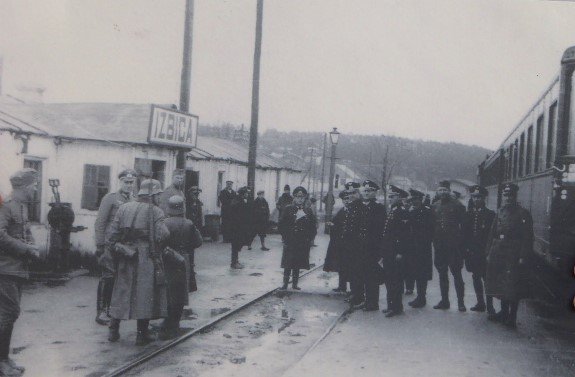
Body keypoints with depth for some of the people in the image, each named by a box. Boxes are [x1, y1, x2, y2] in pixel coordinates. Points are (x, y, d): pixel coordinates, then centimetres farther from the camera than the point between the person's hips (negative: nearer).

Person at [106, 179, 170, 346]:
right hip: (147, 260, -5)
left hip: (125, 260, 5)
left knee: (121, 292, 16)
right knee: (145, 293, 3)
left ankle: (113, 330, 21)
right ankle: (142, 334, 7)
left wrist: (116, 248, 14)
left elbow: (112, 234, 4)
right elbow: (162, 235, -20)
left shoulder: (123, 208, 8)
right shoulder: (155, 211, -7)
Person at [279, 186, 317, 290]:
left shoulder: (308, 211, 10)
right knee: (288, 264, -2)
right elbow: (281, 225, 0)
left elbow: (313, 227, 12)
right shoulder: (288, 209, 2)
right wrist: (287, 236, -8)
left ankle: (295, 283, 15)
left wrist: (309, 238, 2)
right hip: (290, 242, -3)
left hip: (303, 243, 3)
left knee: (297, 265, 7)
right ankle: (285, 283, 5)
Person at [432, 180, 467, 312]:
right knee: (442, 274, 11)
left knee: (456, 273, -3)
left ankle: (461, 302, 3)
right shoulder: (435, 206, 10)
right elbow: (432, 225, 12)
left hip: (454, 245, -5)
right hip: (440, 245, 5)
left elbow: (463, 225, -5)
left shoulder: (457, 205, -4)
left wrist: (462, 243, -10)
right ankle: (444, 300, 19)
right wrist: (434, 241, 5)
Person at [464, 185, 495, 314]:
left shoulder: (490, 214, -3)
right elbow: (464, 233, 10)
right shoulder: (468, 214, 10)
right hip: (471, 252, 5)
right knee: (476, 278, 11)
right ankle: (480, 303, 21)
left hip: (484, 253, -5)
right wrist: (466, 248, 3)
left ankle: (489, 306, 3)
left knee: (487, 278, -3)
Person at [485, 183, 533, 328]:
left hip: (513, 256, -6)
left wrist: (523, 257, -15)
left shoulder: (523, 214, -5)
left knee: (512, 287, -4)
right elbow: (492, 234, 14)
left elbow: (527, 238, -9)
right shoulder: (500, 212, 12)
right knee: (501, 285, 13)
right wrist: (489, 253, 9)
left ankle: (512, 318, 3)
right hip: (498, 255, 6)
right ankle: (504, 312, 26)